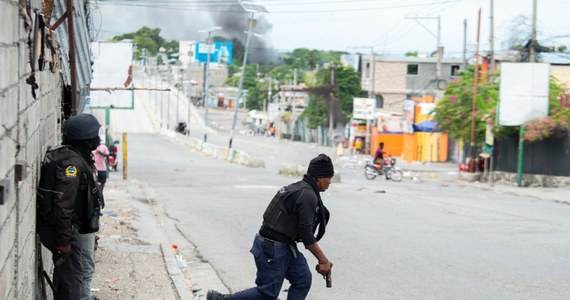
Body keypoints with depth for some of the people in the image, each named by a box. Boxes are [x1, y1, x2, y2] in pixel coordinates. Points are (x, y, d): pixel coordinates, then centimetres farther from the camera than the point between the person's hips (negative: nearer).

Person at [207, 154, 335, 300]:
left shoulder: (299, 188, 12)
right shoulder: (308, 196, -20)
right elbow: (306, 235, -21)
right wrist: (323, 260, -13)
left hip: (283, 245, 10)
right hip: (272, 248, -10)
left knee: (303, 280, 4)